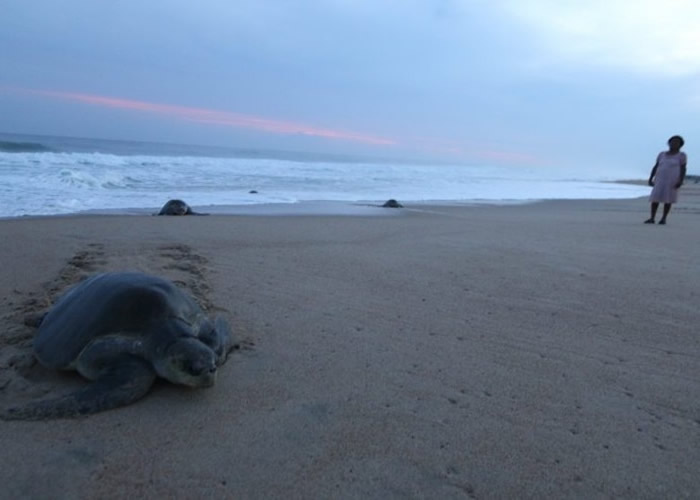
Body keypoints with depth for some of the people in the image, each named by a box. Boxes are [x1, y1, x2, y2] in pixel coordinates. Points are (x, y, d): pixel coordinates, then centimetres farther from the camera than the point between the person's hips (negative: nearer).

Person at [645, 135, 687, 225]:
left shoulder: (681, 155, -1)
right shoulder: (662, 154, 9)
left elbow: (683, 169, -6)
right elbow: (655, 167, 9)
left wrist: (681, 181, -16)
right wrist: (650, 179, 2)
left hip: (673, 180, -3)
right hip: (660, 180, 3)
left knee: (668, 199, -3)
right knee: (655, 198, -4)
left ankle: (663, 218, 6)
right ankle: (652, 218, -1)